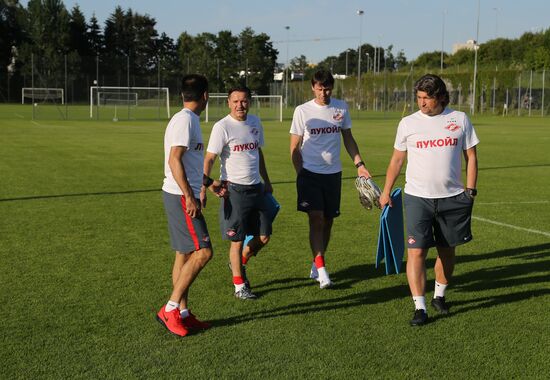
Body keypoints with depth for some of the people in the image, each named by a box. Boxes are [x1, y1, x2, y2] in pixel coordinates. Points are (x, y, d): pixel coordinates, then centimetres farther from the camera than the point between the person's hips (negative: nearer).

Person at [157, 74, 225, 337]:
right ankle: (169, 309, -7)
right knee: (203, 252, -12)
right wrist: (190, 196, -23)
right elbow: (174, 160, -21)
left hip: (184, 196, 10)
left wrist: (209, 184, 33)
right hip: (181, 196, -10)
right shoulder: (185, 120, -13)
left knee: (185, 255, 11)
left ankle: (182, 313, 17)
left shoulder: (189, 119, 17)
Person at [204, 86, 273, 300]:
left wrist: (266, 182, 24)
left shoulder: (255, 122, 9)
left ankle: (239, 264, 35)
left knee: (264, 236, 9)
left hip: (256, 188, 6)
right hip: (234, 189, -6)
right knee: (237, 240, 0)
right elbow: (209, 159, -13)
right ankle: (239, 285, 14)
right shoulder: (222, 127, -11)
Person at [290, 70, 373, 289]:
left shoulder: (341, 108, 5)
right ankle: (321, 270, -13)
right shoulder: (302, 111, -3)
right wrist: (300, 175, -6)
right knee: (316, 219, -12)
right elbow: (295, 147, 0)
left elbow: (348, 139, 15)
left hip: (333, 173, 4)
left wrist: (359, 164, 5)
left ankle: (315, 265, 24)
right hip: (310, 173, -3)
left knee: (328, 221, 8)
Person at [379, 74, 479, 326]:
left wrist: (470, 190, 1)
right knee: (416, 251, -10)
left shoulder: (460, 119, 3)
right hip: (418, 198, -1)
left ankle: (439, 296, 33)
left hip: (453, 198, 1)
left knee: (447, 251, 12)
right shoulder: (408, 123, 2)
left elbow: (470, 156, 8)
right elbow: (397, 160, 10)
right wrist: (386, 192, 9)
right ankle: (420, 308, -5)